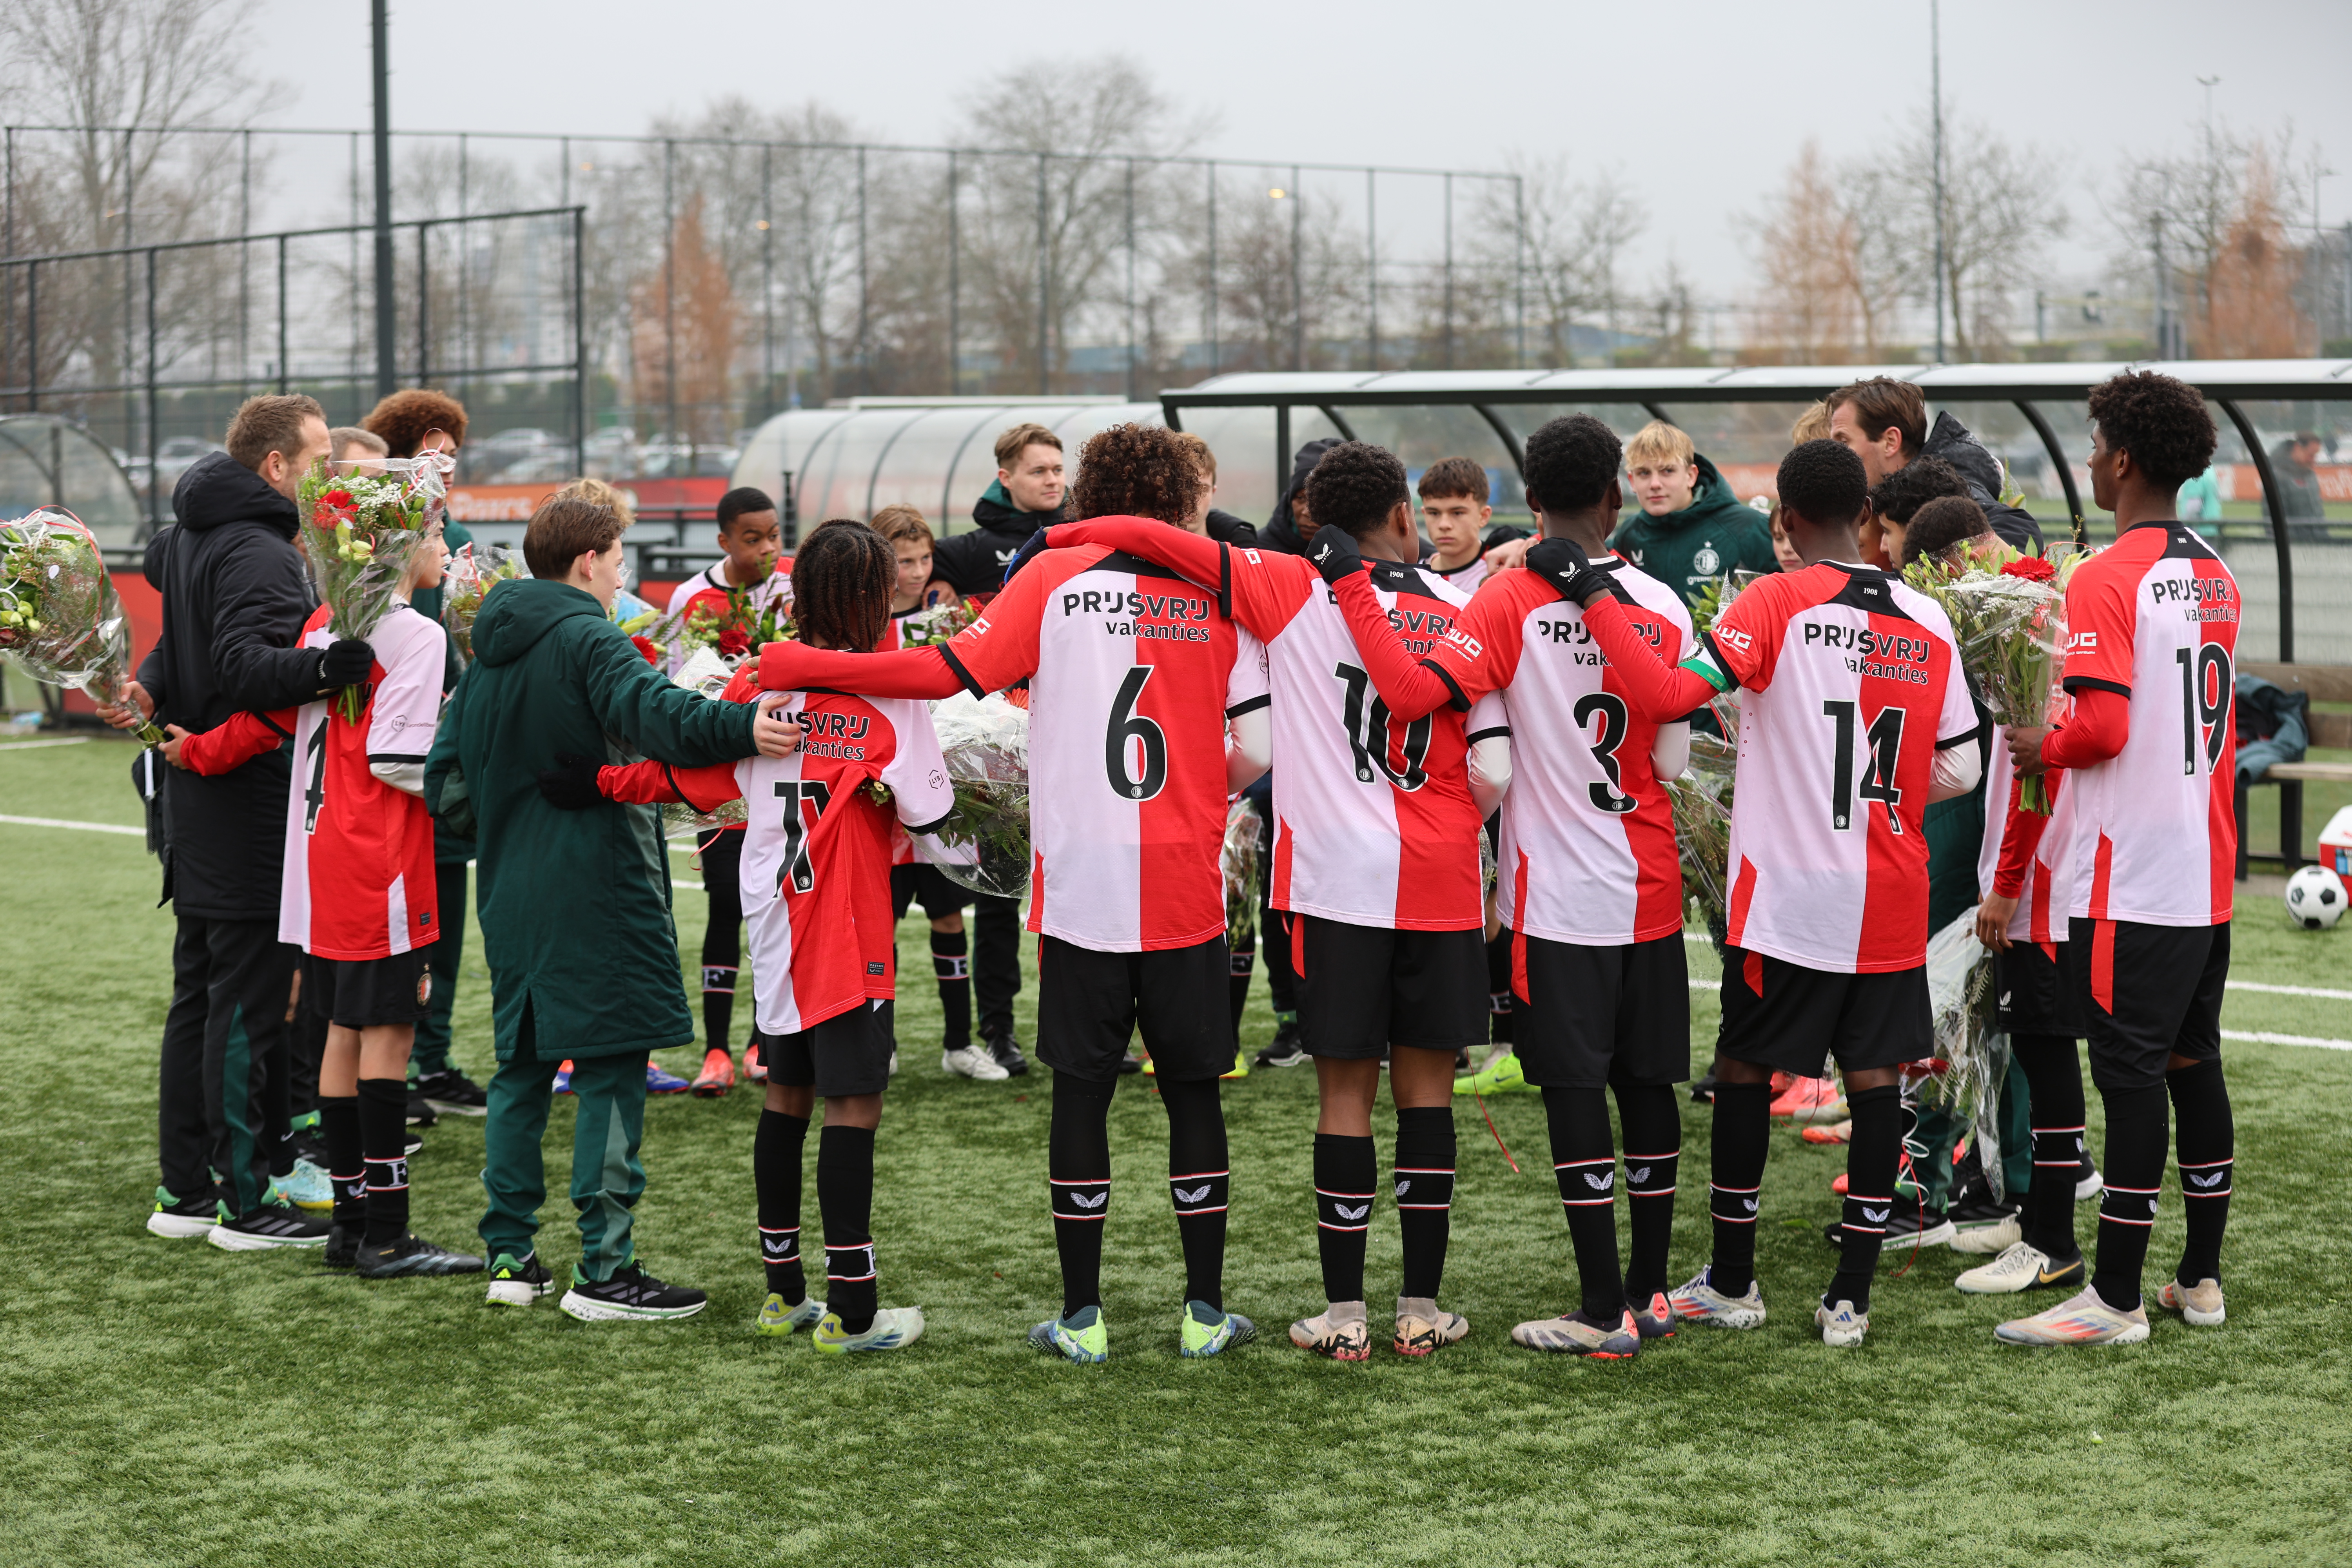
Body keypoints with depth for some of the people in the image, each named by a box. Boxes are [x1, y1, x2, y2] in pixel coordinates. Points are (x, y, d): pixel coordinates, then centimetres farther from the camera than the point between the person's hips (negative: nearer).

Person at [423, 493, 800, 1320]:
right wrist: (741, 726, -44)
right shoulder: (586, 637, -10)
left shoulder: (487, 655, 15)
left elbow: (444, 782, 17)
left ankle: (509, 1254, 17)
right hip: (596, 894, -8)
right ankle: (604, 1268, -5)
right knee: (611, 1069, -4)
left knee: (522, 1066, 15)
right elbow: (651, 710, -31)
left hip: (511, 897, 8)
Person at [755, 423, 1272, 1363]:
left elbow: (947, 670, -9)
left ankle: (1082, 1316, 8)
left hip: (1080, 888, -1)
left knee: (1081, 1092, 5)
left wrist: (794, 667, -2)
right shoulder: (1219, 593, 2)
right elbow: (1257, 749, -2)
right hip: (1186, 893, 1)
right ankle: (1204, 1311, 11)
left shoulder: (1054, 578, -1)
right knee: (1192, 1091, 9)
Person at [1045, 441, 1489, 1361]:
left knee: (1345, 1088, 3)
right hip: (1441, 883, 2)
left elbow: (1151, 541, -11)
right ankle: (1422, 1309, 10)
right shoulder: (1461, 610, 4)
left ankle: (1344, 1312, 4)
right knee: (1426, 1084, 8)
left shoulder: (1289, 589, -3)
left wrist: (1048, 539, 1)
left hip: (1336, 875, -2)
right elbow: (1493, 771, 4)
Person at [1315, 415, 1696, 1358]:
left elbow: (1416, 690, -23)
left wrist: (1353, 590, -16)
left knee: (1575, 1089, -1)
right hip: (1649, 890, 4)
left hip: (1557, 892, -4)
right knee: (1647, 1084, 12)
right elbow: (1674, 759, 4)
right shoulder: (1662, 608, 1)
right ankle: (1649, 1290, 20)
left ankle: (1604, 1312, -1)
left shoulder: (1509, 603, -11)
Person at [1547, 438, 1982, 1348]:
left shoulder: (1777, 604, -11)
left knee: (1745, 1076, 10)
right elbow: (1958, 772, 9)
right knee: (1875, 1082, 7)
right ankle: (1850, 1297, 8)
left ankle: (1732, 1283, 19)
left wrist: (1592, 595, -18)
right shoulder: (1928, 623, 3)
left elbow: (1671, 696, -22)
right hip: (1890, 904, 3)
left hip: (1785, 898, -3)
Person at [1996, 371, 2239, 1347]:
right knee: (2194, 1066, 13)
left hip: (2130, 885, -8)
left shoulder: (2106, 579, -14)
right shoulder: (2218, 581, 12)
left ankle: (2116, 1300, -3)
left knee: (2131, 1075, -6)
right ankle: (2201, 1278, 20)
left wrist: (2040, 748, -3)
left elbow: (2102, 726, -22)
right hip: (2206, 874, 8)